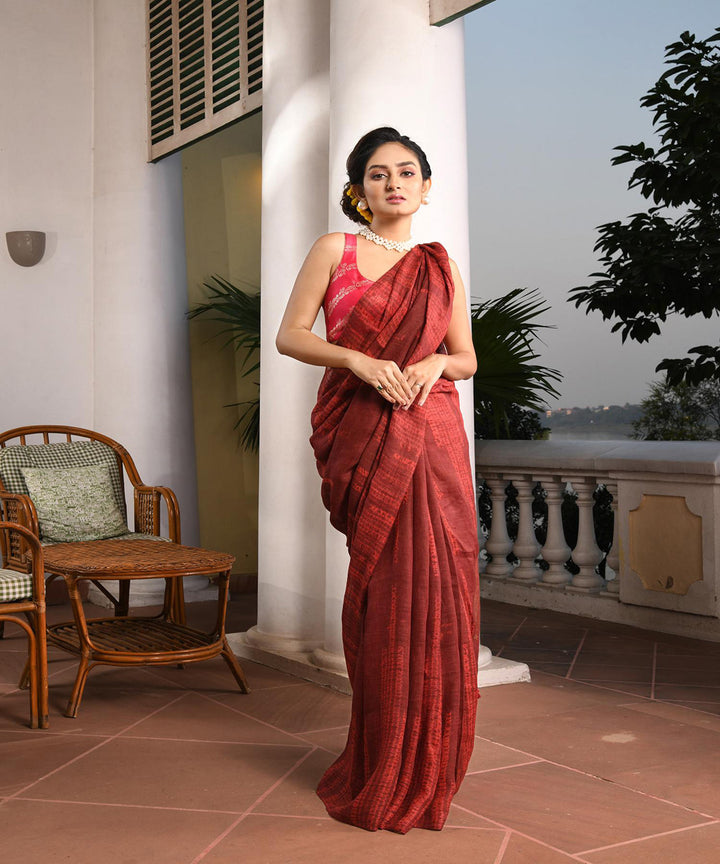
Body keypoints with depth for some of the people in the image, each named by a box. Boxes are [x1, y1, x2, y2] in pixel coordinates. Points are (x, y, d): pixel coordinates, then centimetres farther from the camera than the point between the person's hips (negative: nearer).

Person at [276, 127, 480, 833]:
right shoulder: (334, 250, 7)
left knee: (431, 579, -1)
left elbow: (467, 357, 17)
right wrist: (362, 360, -13)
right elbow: (290, 335, 1)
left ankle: (423, 763, 17)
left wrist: (437, 362, -6)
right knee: (387, 583, -3)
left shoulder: (440, 267, 15)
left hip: (431, 434, 3)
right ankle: (385, 772, 13)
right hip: (363, 436, -2)